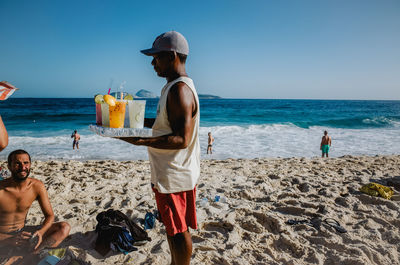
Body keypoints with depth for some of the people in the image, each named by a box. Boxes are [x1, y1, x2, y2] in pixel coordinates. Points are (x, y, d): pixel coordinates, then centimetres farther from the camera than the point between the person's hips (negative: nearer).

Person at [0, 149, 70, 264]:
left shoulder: (37, 186, -6)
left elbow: (49, 216, -1)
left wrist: (40, 232, -22)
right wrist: (10, 240, -35)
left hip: (22, 233, 5)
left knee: (64, 228, -15)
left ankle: (28, 255, -27)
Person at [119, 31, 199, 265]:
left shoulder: (179, 90, -21)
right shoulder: (174, 87, 13)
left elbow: (181, 139, -27)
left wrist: (142, 141, -35)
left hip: (175, 174, -11)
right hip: (170, 171, 11)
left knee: (178, 230, 5)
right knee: (173, 227, 23)